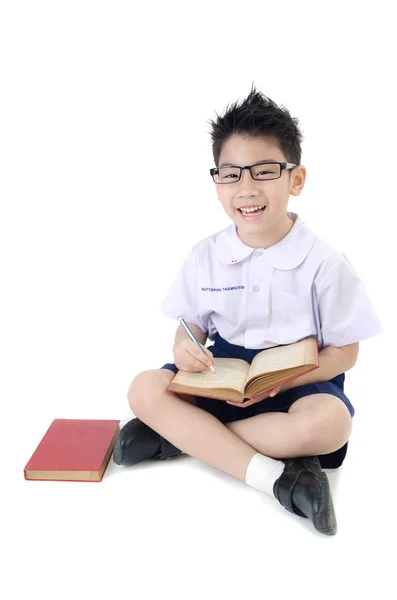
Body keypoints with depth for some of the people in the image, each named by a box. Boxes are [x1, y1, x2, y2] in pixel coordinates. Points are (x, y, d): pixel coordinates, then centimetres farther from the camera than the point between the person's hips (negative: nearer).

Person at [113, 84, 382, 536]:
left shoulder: (324, 263, -11)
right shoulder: (205, 256, -2)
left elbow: (344, 351, -6)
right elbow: (192, 325, 7)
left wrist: (280, 380, -22)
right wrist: (185, 348, -19)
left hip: (297, 381, -2)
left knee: (329, 423, -35)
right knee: (144, 390, -20)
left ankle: (182, 434, -19)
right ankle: (277, 475, -26)